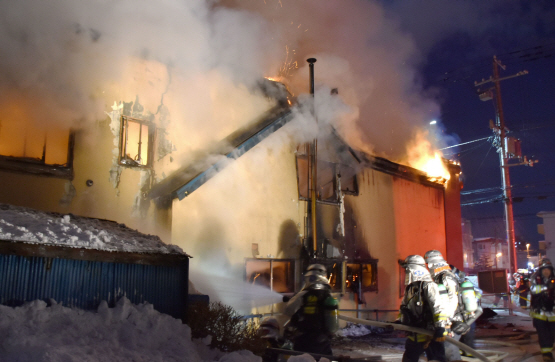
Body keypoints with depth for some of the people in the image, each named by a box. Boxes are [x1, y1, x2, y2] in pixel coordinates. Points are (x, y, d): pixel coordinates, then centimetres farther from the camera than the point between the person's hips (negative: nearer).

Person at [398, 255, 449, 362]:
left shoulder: (428, 286, -16)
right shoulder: (410, 288, 13)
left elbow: (439, 307, -23)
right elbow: (404, 309, 22)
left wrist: (440, 329, -26)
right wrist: (399, 322, 10)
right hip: (414, 336, 9)